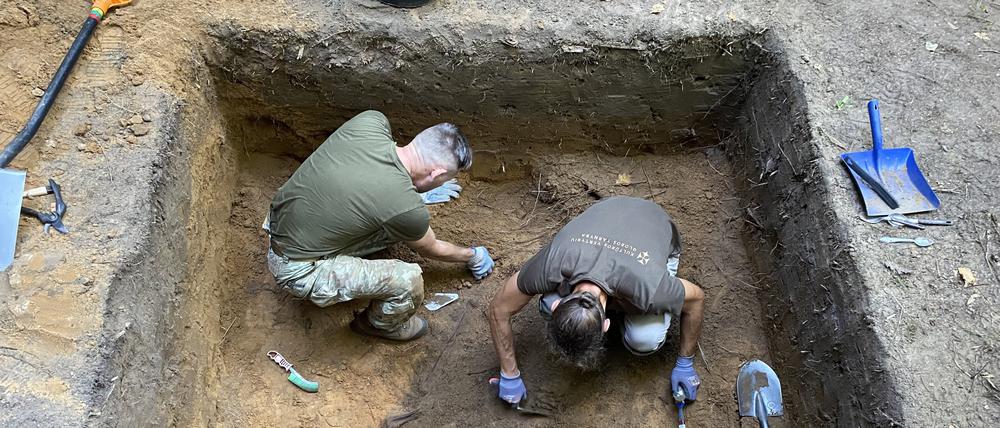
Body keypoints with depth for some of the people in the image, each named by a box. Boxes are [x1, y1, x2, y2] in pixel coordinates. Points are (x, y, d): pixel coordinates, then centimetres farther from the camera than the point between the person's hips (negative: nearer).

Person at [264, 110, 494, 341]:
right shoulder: (406, 208, -26)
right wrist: (472, 256, 17)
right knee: (409, 280, -18)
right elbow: (432, 249, -2)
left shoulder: (370, 120, -12)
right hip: (298, 271, -8)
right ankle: (381, 324, 13)